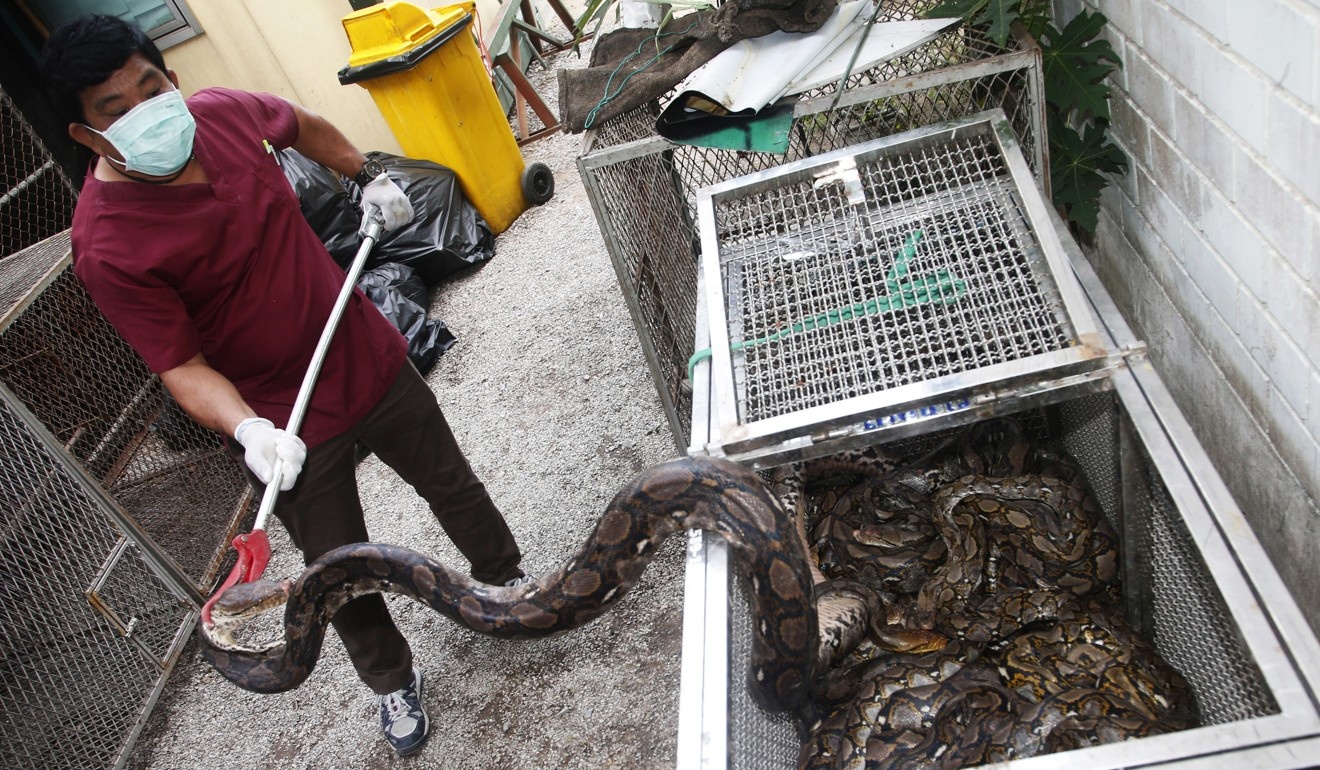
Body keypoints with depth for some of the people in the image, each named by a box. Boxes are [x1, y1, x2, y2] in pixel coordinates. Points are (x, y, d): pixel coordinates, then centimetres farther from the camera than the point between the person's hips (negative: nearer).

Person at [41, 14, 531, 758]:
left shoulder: (224, 111, -10)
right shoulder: (106, 246, -23)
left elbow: (304, 124, 14)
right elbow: (182, 365, -19)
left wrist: (368, 174, 10)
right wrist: (248, 429, -35)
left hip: (369, 357, 5)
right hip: (287, 424, -4)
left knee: (452, 481, 22)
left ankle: (506, 575, 52)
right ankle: (394, 681, 42)